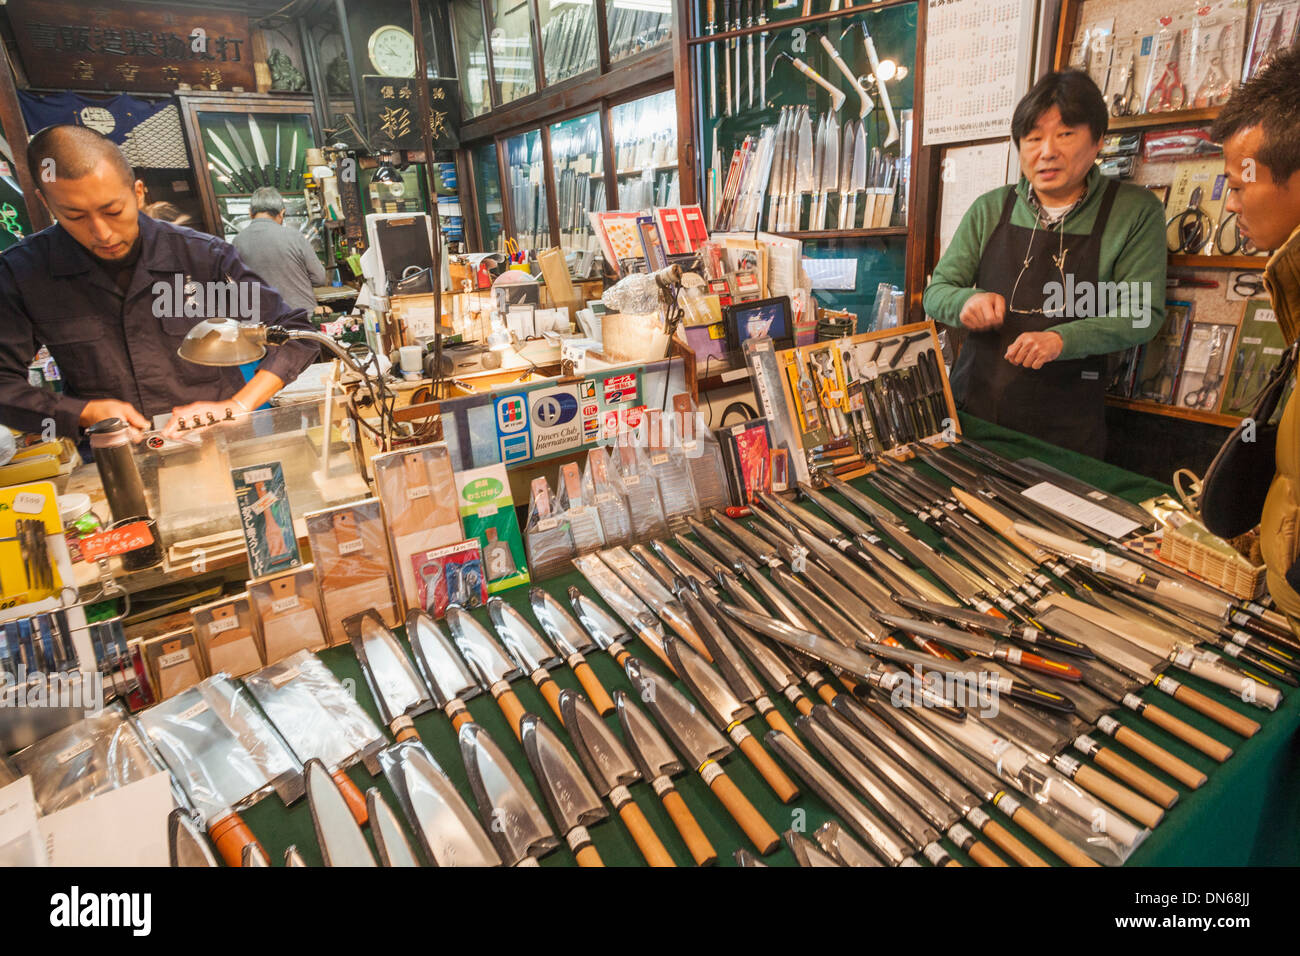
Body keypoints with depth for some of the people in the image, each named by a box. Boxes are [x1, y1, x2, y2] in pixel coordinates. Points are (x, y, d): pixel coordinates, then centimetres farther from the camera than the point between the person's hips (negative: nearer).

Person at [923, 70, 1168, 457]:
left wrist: (1062, 339, -23)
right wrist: (968, 300, -17)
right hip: (972, 407, 2)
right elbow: (937, 291, 6)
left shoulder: (1136, 212, 1)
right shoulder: (990, 210, 6)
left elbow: (1142, 313, -5)